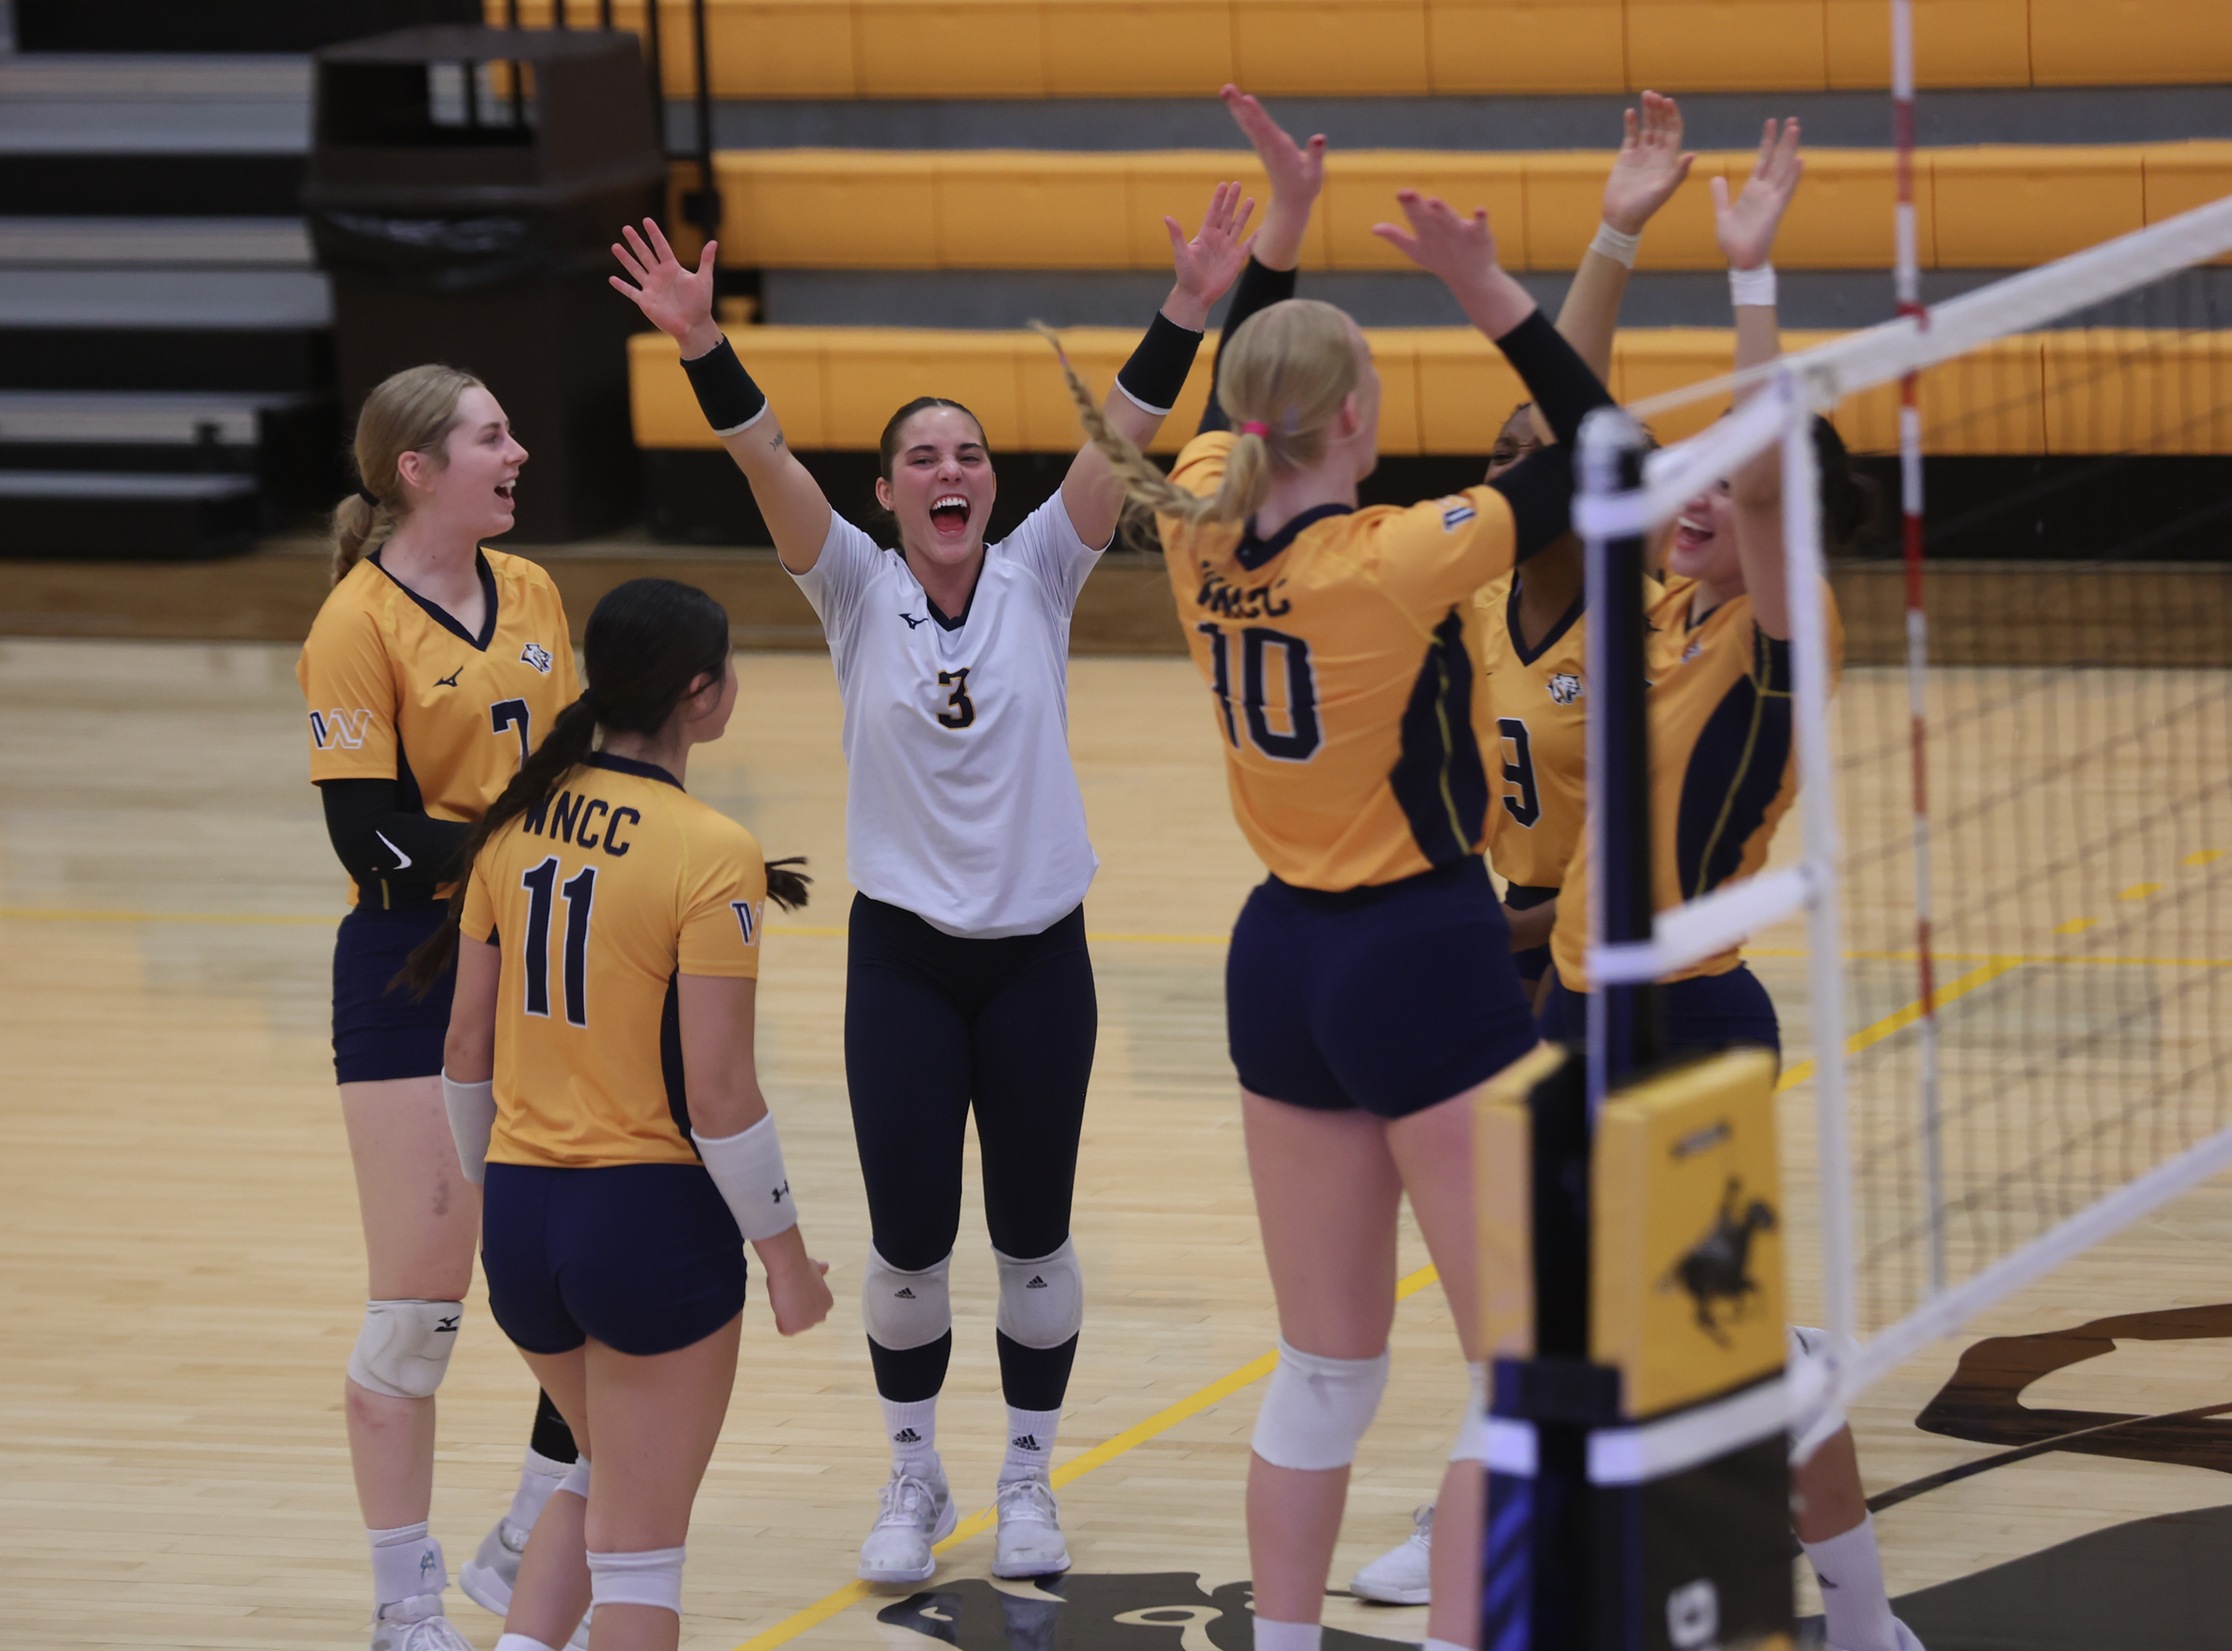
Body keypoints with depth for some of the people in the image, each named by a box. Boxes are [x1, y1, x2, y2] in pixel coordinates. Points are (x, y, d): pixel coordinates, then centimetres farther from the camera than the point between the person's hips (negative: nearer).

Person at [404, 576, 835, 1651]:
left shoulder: (515, 827, 3)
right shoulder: (710, 856, -15)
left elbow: (466, 1049, 9)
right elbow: (717, 1096, -16)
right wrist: (785, 1256, -5)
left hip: (519, 1215, 6)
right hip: (653, 1216, -6)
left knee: (603, 1477, 28)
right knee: (638, 1554, 5)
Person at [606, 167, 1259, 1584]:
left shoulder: (1039, 577, -1)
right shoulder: (859, 591, -2)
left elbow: (1124, 432, -13)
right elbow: (766, 457, -17)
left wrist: (1190, 310, -25)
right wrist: (703, 344, -32)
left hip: (1039, 954, 1)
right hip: (902, 954, -1)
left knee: (1034, 1238, 7)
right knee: (909, 1242, 2)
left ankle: (1029, 1483, 23)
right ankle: (915, 1479, 22)